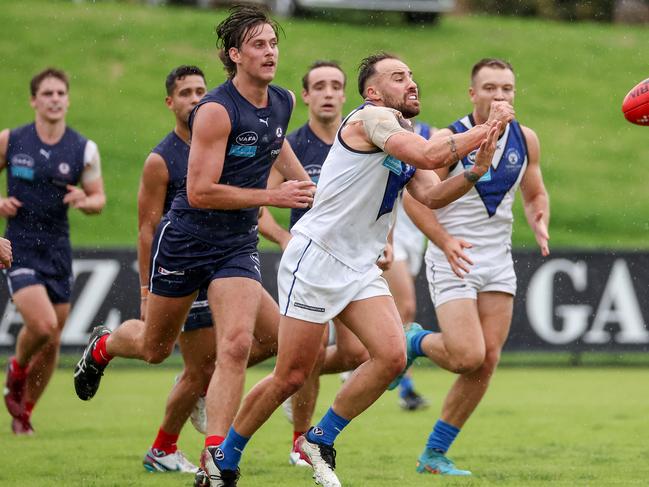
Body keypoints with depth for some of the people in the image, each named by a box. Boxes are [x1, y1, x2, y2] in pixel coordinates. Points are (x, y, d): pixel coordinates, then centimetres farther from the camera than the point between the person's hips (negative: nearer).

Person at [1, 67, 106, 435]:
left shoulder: (84, 150, 1)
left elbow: (99, 199, 8)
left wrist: (84, 201, -15)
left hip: (58, 250, 3)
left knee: (53, 342, 6)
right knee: (43, 326, -21)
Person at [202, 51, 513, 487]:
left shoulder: (404, 136, 16)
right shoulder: (372, 118, -11)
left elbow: (432, 195, 4)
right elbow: (429, 156, -25)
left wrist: (476, 171, -11)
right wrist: (485, 131, -19)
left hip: (360, 268, 8)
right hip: (315, 259, -8)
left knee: (392, 357, -11)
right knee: (291, 377, -5)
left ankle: (320, 440, 7)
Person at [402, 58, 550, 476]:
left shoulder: (525, 140, 4)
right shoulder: (449, 140, -12)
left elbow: (535, 194, 17)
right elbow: (415, 198, -12)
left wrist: (540, 224, -5)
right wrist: (445, 241, -26)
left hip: (498, 261, 5)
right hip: (453, 261, -5)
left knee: (487, 362, -1)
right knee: (468, 357, -18)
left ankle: (435, 455, 10)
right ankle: (415, 343, 16)